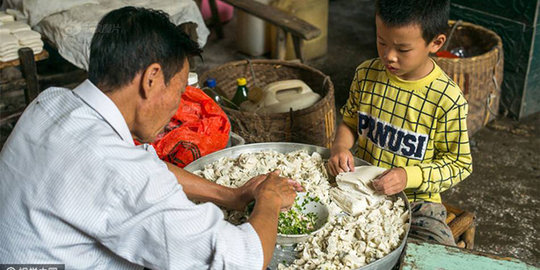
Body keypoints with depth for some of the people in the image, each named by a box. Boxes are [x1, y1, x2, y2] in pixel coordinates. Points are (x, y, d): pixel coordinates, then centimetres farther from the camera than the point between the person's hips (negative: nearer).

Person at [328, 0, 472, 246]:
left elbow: (460, 163, -7)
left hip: (416, 199, -3)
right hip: (361, 186, 3)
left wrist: (409, 176, -23)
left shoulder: (448, 99, -15)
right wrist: (340, 146, -10)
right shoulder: (366, 75, -3)